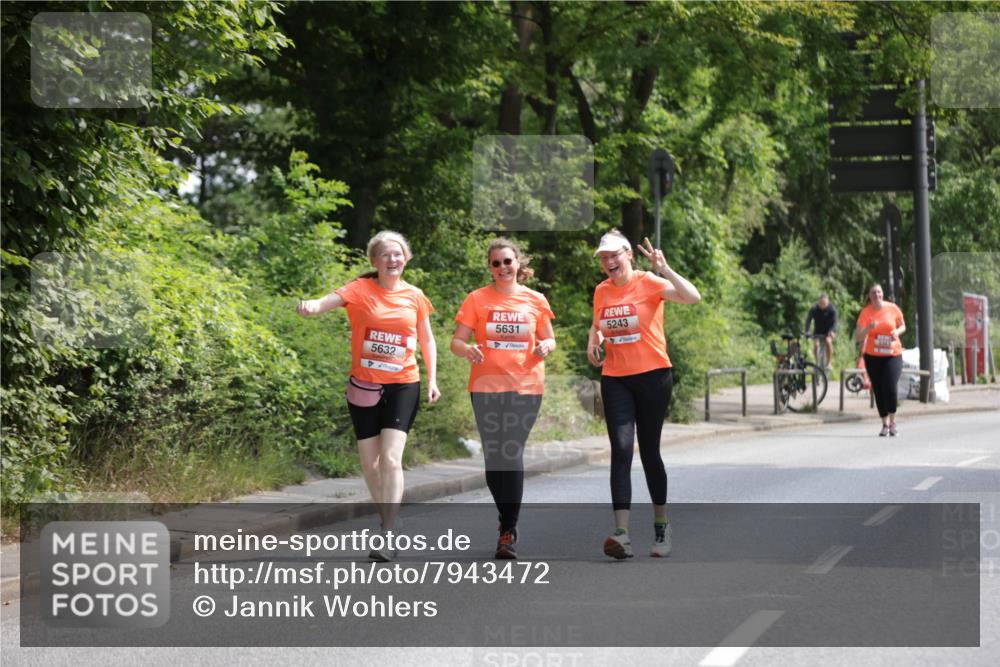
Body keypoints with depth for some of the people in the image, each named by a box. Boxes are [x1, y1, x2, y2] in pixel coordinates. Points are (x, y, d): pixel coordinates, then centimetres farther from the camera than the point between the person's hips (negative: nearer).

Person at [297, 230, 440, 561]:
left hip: (402, 385, 0)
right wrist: (313, 305, -46)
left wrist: (432, 378, 5)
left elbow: (426, 339, 14)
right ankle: (389, 524, 27)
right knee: (370, 464, 8)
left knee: (390, 459, -15)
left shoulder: (414, 296, 2)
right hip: (364, 386, 0)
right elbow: (333, 299, -24)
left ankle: (388, 536, -14)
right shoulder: (361, 289, -5)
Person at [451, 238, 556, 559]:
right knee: (493, 456, 4)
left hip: (525, 387, -1)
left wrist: (546, 346, -9)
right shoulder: (477, 299, 3)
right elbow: (456, 341, 1)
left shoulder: (535, 300, 6)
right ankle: (508, 518, 24)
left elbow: (549, 339, 15)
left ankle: (508, 531, -4)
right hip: (486, 387, 1)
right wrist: (467, 349, -22)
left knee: (512, 454, -7)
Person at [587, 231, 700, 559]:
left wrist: (664, 269, -30)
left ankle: (661, 523, 27)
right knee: (621, 449, -11)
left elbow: (692, 297, -23)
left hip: (652, 375, -3)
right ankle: (621, 533, -18)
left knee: (649, 450, 7)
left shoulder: (649, 283, -8)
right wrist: (593, 342, 6)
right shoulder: (601, 291, 7)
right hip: (615, 380, 3)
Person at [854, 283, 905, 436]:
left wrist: (897, 332, -11)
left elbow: (903, 326, 12)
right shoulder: (866, 313, -5)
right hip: (872, 356, 1)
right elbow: (857, 337, -8)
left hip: (893, 355, -1)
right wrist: (868, 328, -26)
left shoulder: (892, 308, -3)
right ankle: (885, 424, 13)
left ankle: (892, 421, 5)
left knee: (890, 387, -15)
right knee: (878, 390, 1)